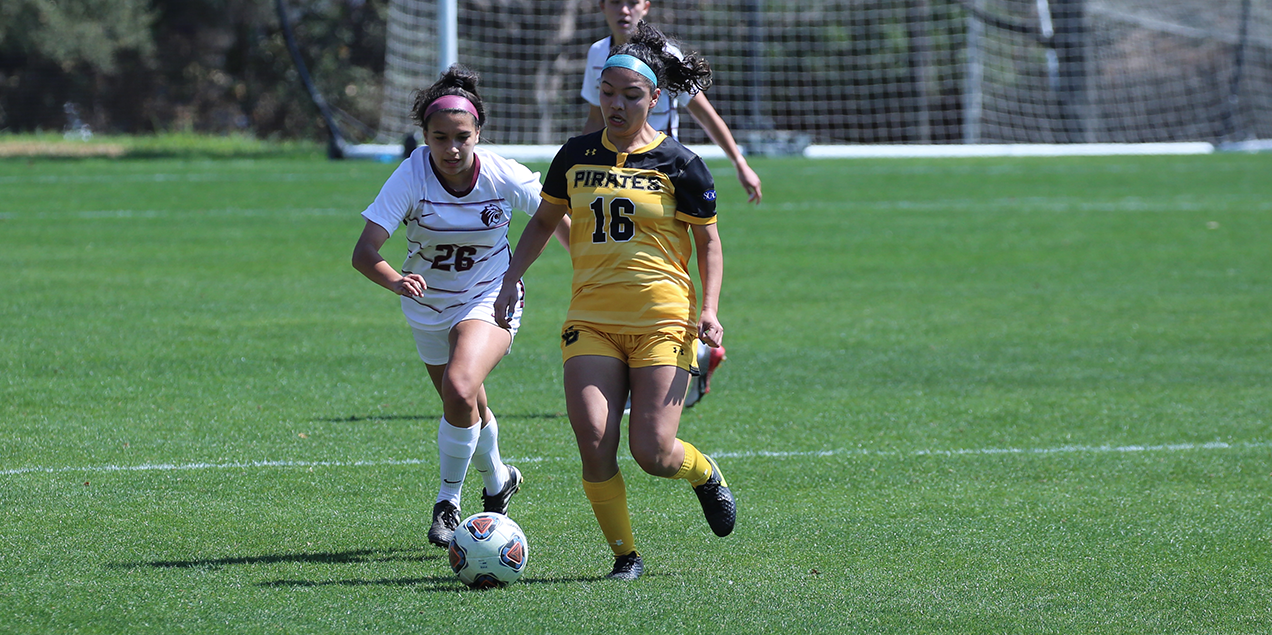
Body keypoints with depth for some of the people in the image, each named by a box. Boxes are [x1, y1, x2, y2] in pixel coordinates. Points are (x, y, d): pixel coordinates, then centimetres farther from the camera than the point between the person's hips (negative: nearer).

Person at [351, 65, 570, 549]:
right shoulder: (411, 177, -25)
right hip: (429, 306, 2)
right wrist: (396, 282, -52)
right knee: (469, 409, 19)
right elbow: (364, 252, -32)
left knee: (459, 389, -27)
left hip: (490, 299, -2)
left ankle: (448, 501, -7)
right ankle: (497, 481, 50)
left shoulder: (504, 178, -21)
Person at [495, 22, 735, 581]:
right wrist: (511, 278, 10)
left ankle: (704, 472, 28)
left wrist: (709, 309, -9)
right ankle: (625, 554, 2)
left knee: (652, 453, -8)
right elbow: (544, 221, 22)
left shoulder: (678, 164, -2)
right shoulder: (576, 156, 8)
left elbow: (708, 242, 4)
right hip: (591, 320, 3)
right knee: (593, 443, -14)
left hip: (663, 321, -3)